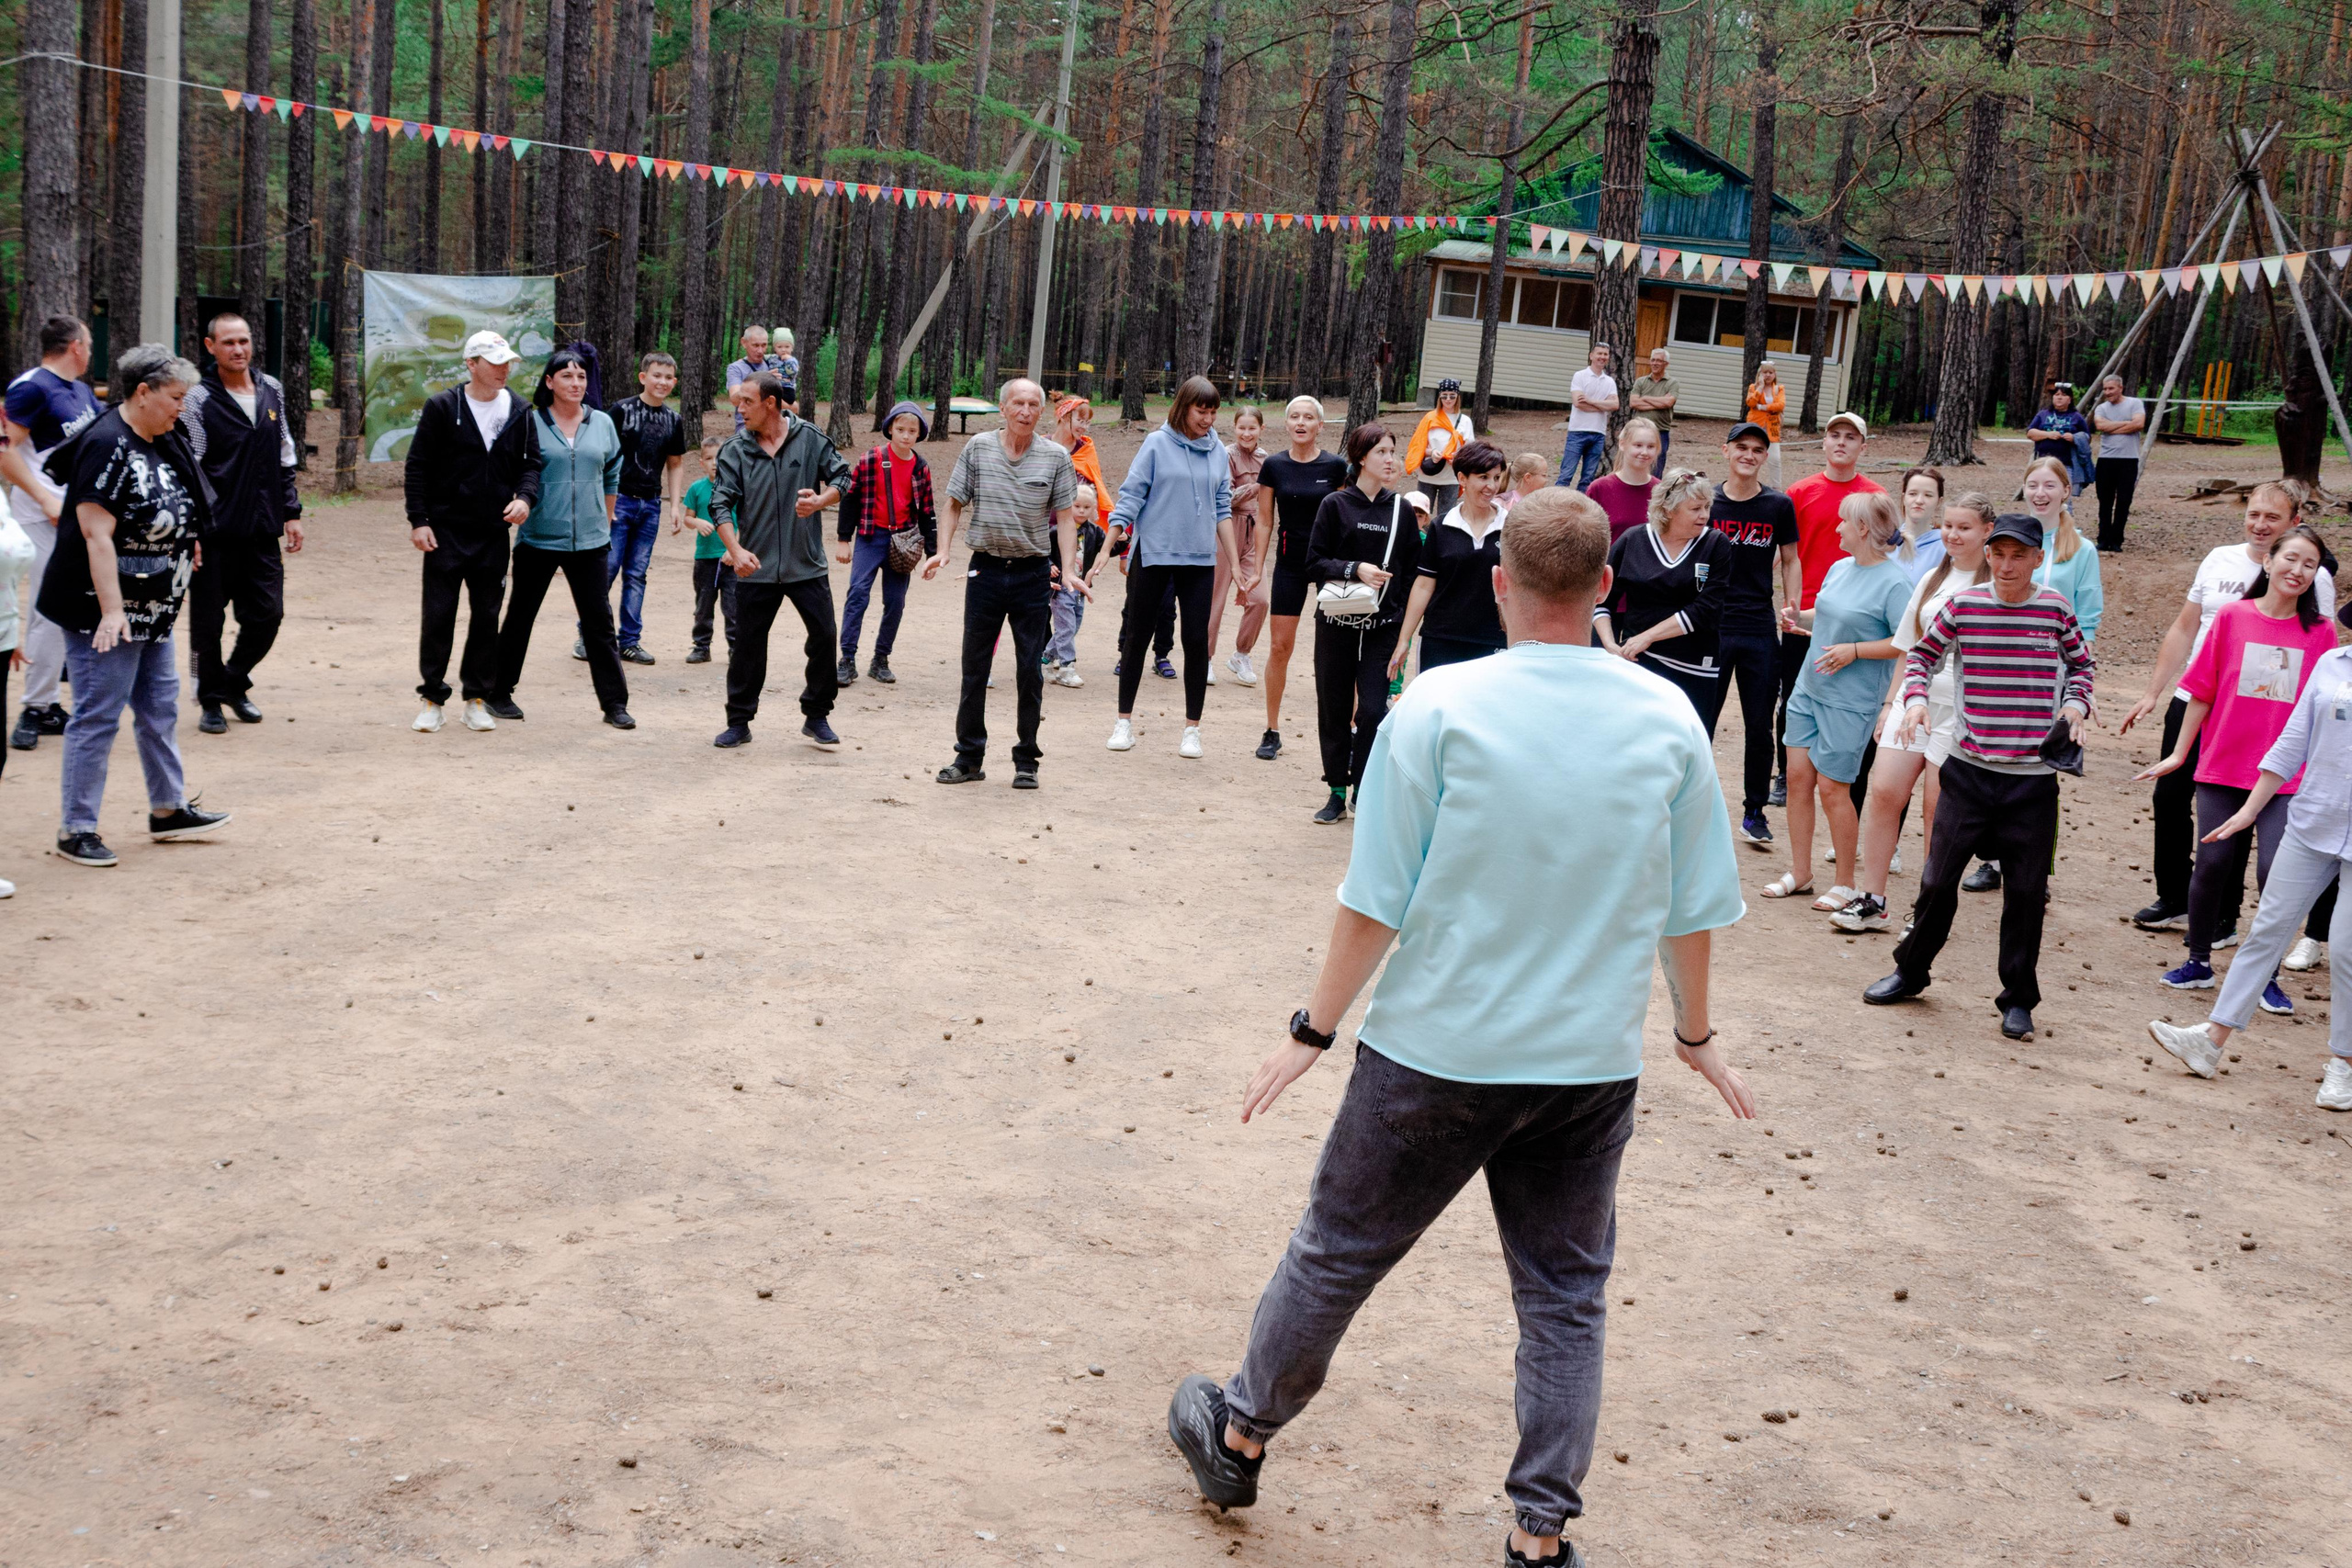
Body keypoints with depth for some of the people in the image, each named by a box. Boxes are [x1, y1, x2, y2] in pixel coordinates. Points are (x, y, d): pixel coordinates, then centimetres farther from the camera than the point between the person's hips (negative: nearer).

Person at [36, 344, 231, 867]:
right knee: (98, 716, -3)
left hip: (152, 609, 10)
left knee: (160, 706, 17)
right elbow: (96, 534, -24)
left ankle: (168, 810, 28)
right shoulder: (107, 446, -19)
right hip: (105, 613, -10)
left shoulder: (163, 442, 9)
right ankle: (76, 829, 5)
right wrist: (111, 610, -27)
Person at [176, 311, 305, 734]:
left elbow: (286, 458, 18)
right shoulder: (199, 400, -5)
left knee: (267, 614, 5)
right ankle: (211, 700, 17)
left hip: (263, 530, 5)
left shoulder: (272, 391, 11)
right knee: (208, 620, 2)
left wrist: (291, 513, 14)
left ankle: (234, 683, 28)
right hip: (214, 532, -4)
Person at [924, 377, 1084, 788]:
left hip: (1033, 574, -1)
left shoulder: (1056, 458, 0)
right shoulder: (978, 448, 1)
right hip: (986, 569, 1)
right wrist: (943, 551, -7)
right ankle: (969, 757, 16)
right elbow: (955, 505, 6)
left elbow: (1065, 517, 2)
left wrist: (1069, 570, -9)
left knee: (1029, 670, 4)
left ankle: (1026, 761, 14)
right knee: (974, 667, 6)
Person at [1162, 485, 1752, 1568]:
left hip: (1438, 1051, -2)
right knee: (1565, 1295, 14)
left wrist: (1313, 1029, -1)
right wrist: (1695, 1032, 20)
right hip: (1591, 1061, 2)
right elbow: (1693, 909, 4)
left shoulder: (1440, 706, -13)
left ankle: (1239, 1439, 34)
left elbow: (1375, 900, -12)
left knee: (1336, 1255, 15)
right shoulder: (1669, 719, -4)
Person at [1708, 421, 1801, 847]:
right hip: (1710, 627, -1)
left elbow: (1790, 560, 12)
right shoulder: (1707, 502, 1)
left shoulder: (1778, 506, 2)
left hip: (1760, 631, 1)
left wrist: (1792, 608, -1)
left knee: (1760, 728, 6)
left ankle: (1754, 813, 17)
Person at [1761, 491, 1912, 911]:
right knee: (1798, 777, 8)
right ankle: (1799, 872, 20)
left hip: (1850, 702, -7)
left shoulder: (1893, 582, -14)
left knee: (1832, 787, -2)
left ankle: (1846, 883, 11)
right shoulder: (1840, 568, 8)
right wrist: (1799, 618, 3)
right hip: (1808, 688, 7)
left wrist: (1854, 650, -20)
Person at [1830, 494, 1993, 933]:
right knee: (1883, 791, -3)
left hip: (1961, 711, -5)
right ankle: (1870, 900, 5)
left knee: (1939, 810, -1)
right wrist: (1890, 705, 15)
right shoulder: (1932, 580, 14)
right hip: (1913, 701, 5)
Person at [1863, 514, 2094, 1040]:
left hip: (2033, 778, 0)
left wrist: (2075, 703, -2)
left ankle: (2018, 999, 19)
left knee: (2025, 890, 4)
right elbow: (1921, 654, 11)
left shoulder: (2055, 609, -1)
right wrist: (1915, 697, -7)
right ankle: (1910, 971, 28)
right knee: (1939, 877, 6)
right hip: (1969, 769, 0)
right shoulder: (1963, 606, -2)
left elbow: (2079, 663, 16)